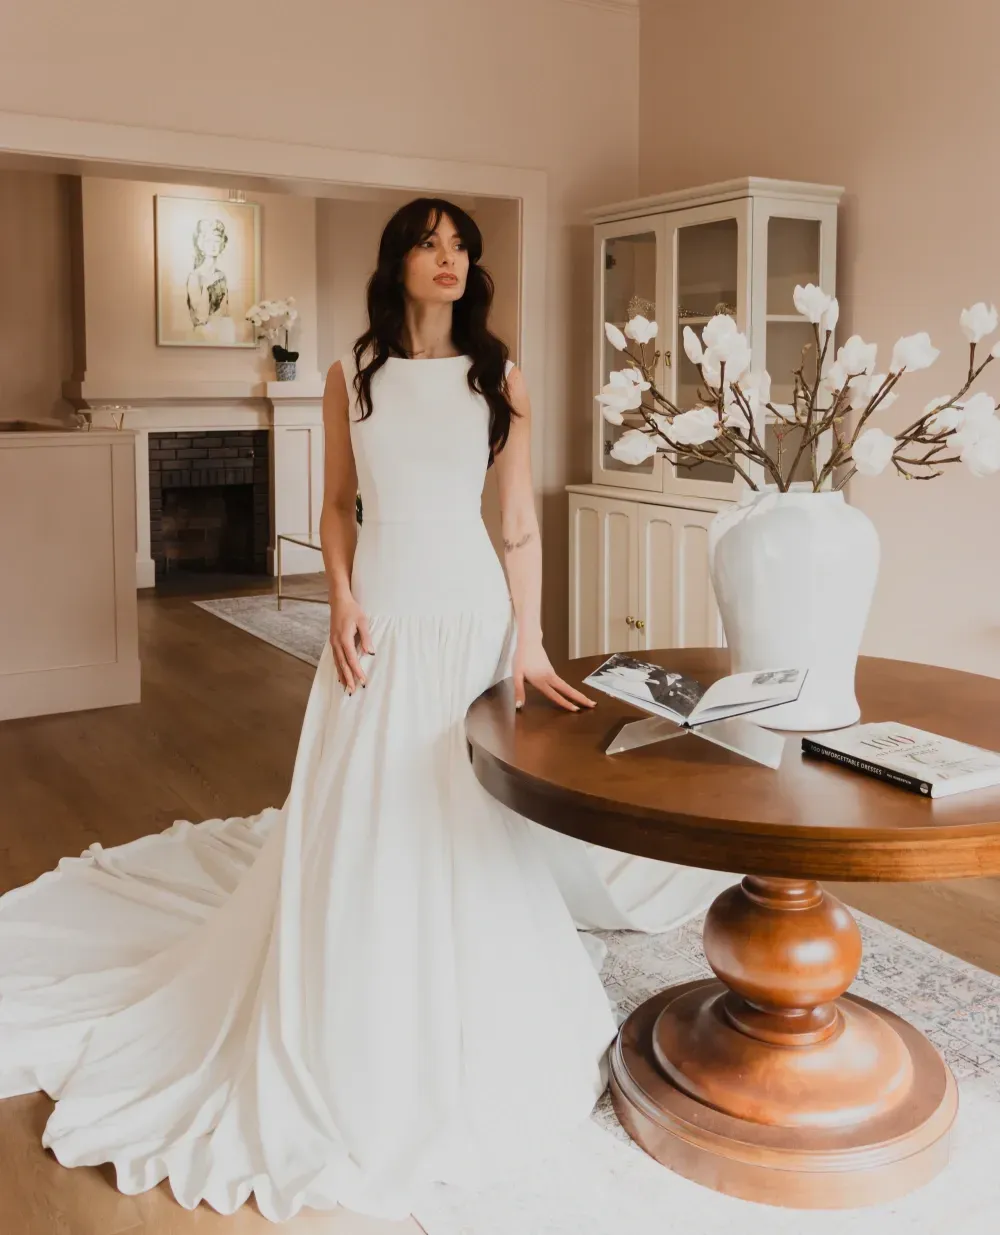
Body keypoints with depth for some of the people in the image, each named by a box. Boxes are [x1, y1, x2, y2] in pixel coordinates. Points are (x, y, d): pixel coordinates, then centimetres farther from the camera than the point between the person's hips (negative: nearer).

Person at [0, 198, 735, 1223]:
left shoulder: (499, 377, 2)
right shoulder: (353, 376, 5)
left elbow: (520, 521, 0)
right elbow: (337, 505, 9)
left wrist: (528, 642, -7)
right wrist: (342, 602, -7)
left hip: (473, 605, 0)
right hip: (383, 603, 1)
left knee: (471, 803, 4)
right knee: (370, 803, 2)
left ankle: (475, 1013, 25)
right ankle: (366, 1014, 21)